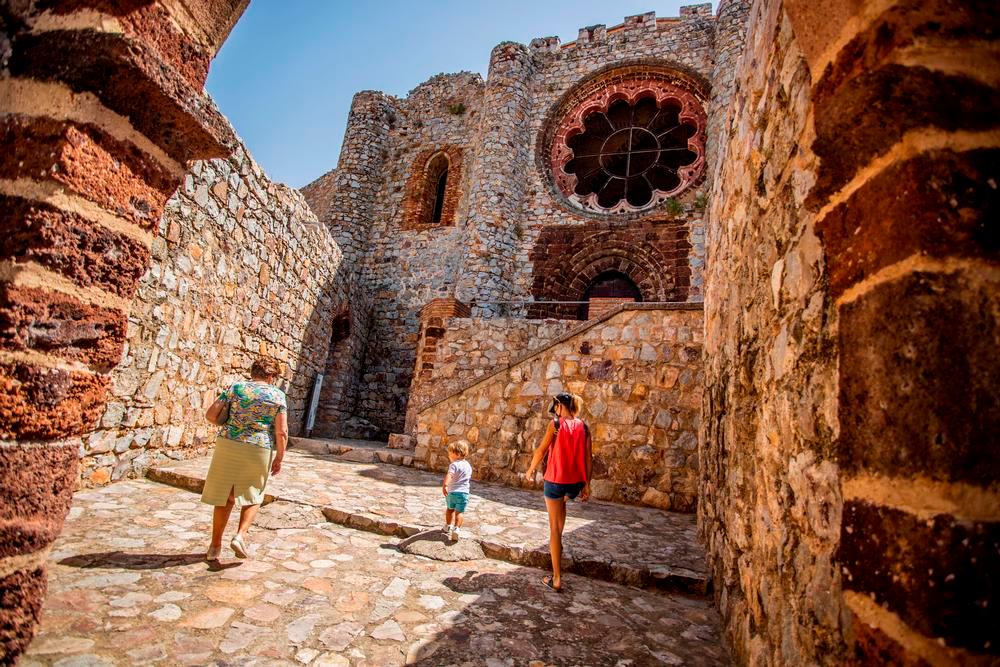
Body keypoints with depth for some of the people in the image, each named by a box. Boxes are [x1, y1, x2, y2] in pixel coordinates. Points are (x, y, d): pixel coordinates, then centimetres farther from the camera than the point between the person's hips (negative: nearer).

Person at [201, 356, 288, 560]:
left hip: (228, 446, 2)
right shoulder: (278, 395, -3)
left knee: (225, 497, 15)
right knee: (253, 496, 20)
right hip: (259, 451, -2)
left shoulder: (236, 388, 3)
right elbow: (281, 432, -7)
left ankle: (215, 545, 23)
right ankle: (240, 535, 4)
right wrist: (279, 458, 3)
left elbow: (211, 415, 1)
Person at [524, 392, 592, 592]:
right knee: (562, 503, 38)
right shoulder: (583, 426, 2)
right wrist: (587, 484, 11)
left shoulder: (555, 424, -10)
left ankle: (557, 579, 9)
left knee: (554, 528, 5)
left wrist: (530, 471, 8)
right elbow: (588, 458, 3)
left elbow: (541, 450, -7)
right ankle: (558, 544, 42)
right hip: (575, 482, 5)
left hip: (555, 480, -5)